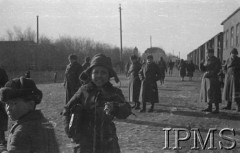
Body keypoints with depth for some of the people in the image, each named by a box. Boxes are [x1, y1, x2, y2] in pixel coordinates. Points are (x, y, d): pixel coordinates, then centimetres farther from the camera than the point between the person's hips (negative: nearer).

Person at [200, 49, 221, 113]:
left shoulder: (216, 60, -8)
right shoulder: (206, 60, 13)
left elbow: (216, 70, -14)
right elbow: (203, 69, 12)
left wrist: (209, 73, -22)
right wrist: (201, 64, -6)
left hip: (213, 78, -8)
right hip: (206, 78, 8)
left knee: (214, 94, -9)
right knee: (207, 93, 8)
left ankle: (217, 109, -6)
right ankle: (210, 108, 16)